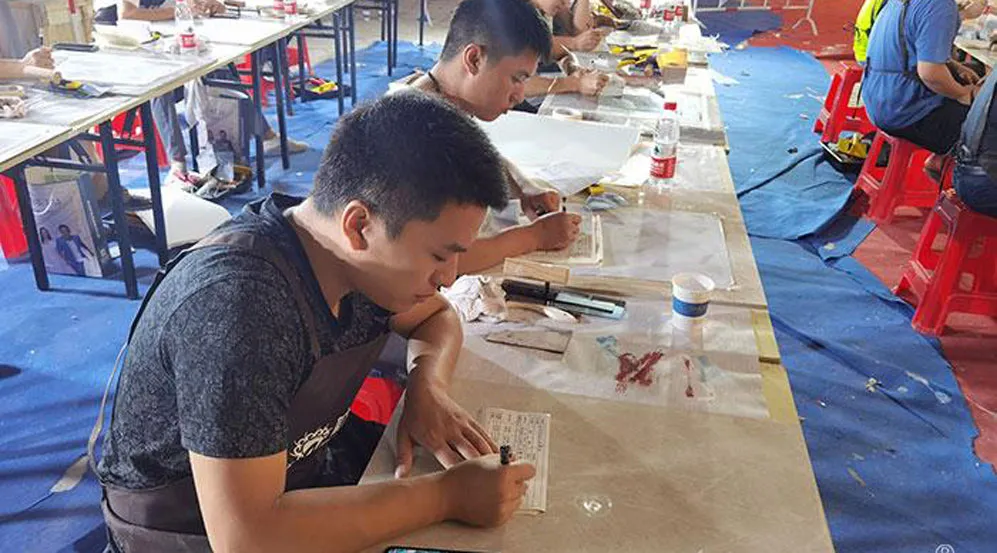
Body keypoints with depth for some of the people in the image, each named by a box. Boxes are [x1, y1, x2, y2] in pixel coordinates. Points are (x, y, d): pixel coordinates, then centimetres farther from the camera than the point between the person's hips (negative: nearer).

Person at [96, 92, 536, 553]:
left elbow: (437, 317, 9)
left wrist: (428, 387, -13)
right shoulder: (237, 302, -33)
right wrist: (446, 495, -29)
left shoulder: (354, 253, -11)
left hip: (301, 475, 6)